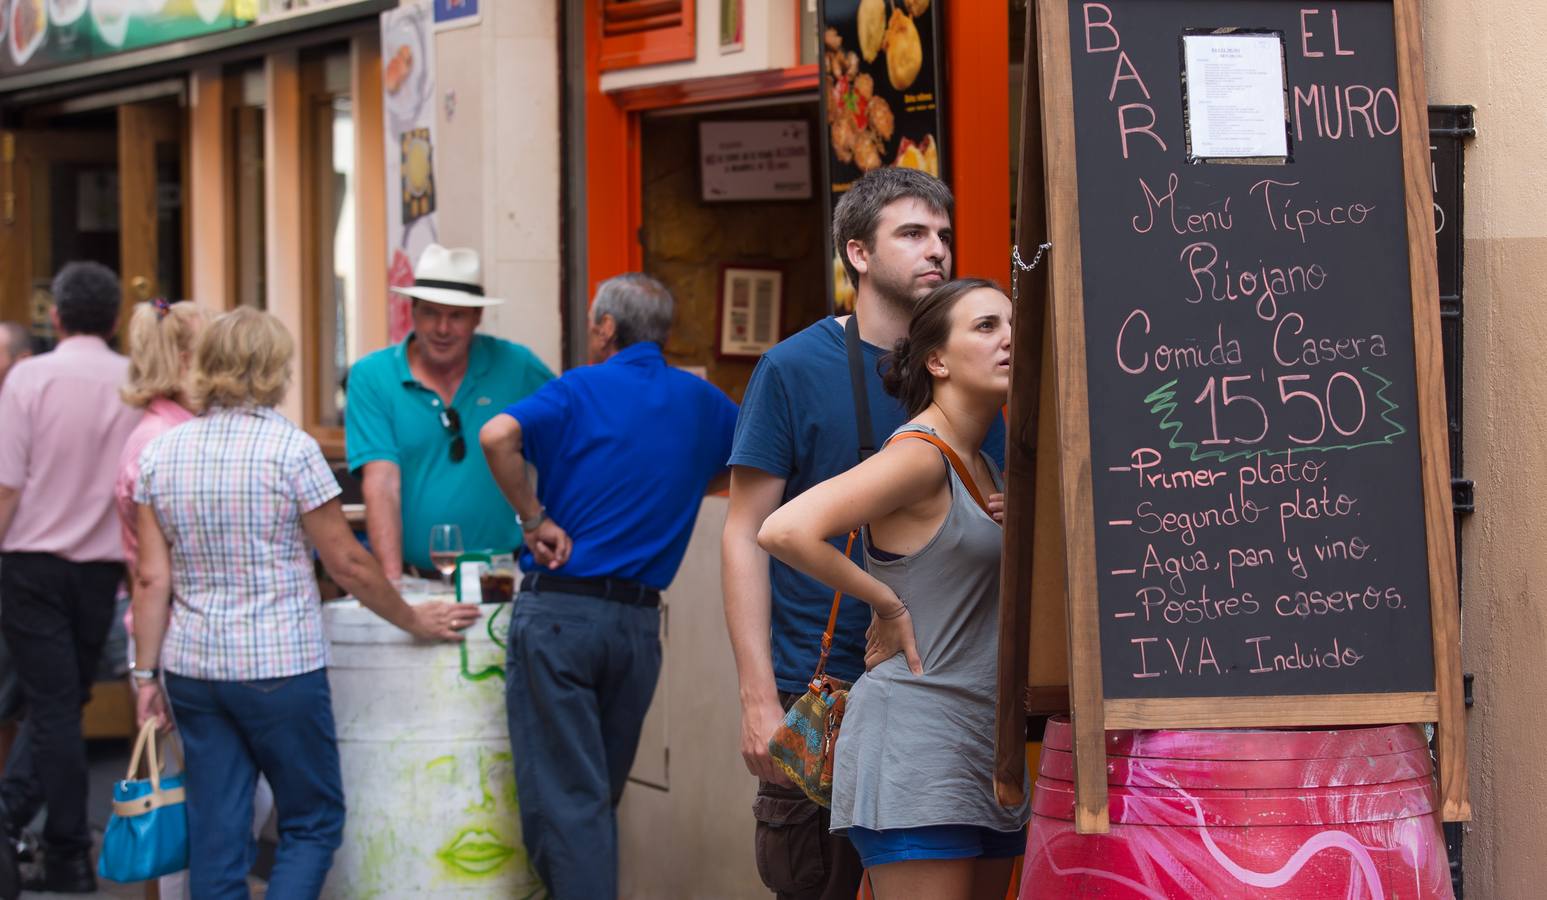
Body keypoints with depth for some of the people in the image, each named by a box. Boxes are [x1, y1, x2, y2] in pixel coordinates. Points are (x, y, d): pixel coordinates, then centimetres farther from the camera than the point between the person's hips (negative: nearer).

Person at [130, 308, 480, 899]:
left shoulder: (159, 455, 4)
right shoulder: (290, 448, -9)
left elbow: (152, 579, 2)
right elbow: (347, 563, -5)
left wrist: (147, 675, 7)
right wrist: (414, 621, 8)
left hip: (192, 667, 5)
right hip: (279, 666, -4)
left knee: (215, 838, 8)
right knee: (313, 823, 7)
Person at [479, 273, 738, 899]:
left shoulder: (582, 389, -4)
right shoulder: (700, 402, 11)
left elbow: (498, 435, -22)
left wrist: (535, 519, -11)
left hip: (559, 607, -5)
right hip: (640, 621, 5)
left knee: (563, 797, -4)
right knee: (601, 794, 17)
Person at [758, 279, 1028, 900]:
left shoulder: (981, 466, 16)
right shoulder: (919, 454, -11)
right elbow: (785, 531, -24)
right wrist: (888, 605, -13)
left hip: (984, 748, 9)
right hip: (914, 732, -9)